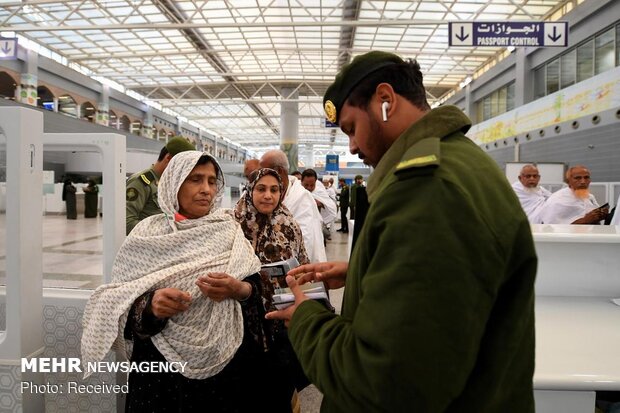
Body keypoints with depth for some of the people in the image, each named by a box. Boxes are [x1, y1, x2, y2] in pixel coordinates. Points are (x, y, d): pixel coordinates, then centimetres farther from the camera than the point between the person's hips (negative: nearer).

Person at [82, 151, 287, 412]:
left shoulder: (229, 230, -2)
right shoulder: (147, 234, -5)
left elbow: (255, 290, -2)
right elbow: (122, 305, -5)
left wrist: (238, 290, -22)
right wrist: (150, 306, -25)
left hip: (225, 362, 1)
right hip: (162, 364, -1)